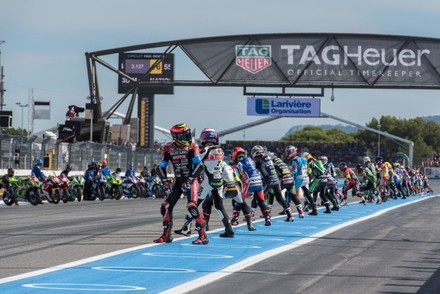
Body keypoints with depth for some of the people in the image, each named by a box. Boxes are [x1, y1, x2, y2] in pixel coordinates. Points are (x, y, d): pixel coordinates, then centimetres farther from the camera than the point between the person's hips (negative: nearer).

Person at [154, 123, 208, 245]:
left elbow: (199, 165, -14)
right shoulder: (168, 148, 1)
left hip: (191, 181, -5)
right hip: (178, 181, 5)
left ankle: (203, 236, -14)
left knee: (192, 207, -20)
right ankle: (166, 235, 17)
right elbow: (162, 166, 8)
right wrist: (165, 181, -4)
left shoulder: (192, 147, -10)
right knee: (166, 207, 2)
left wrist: (189, 180, -21)